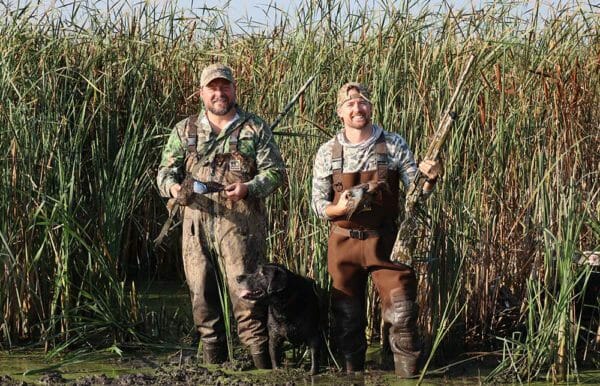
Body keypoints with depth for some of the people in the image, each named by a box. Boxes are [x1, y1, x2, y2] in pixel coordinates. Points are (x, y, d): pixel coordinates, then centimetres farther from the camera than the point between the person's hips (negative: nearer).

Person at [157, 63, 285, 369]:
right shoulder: (184, 130, 15)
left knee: (246, 295, -10)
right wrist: (173, 187, -12)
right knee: (202, 297, 6)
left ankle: (264, 369, -7)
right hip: (197, 224, 4)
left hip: (241, 225, -3)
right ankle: (213, 368, 15)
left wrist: (249, 188, -17)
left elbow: (275, 171, 2)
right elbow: (165, 171, 12)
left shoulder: (255, 129, 7)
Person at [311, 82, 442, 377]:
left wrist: (429, 178, -21)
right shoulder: (328, 152, 1)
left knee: (401, 311, -8)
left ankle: (408, 375, 1)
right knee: (347, 317, 8)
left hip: (384, 241, -1)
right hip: (344, 242, 1)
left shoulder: (393, 145, 0)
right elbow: (317, 203, 4)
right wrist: (339, 209, -18)